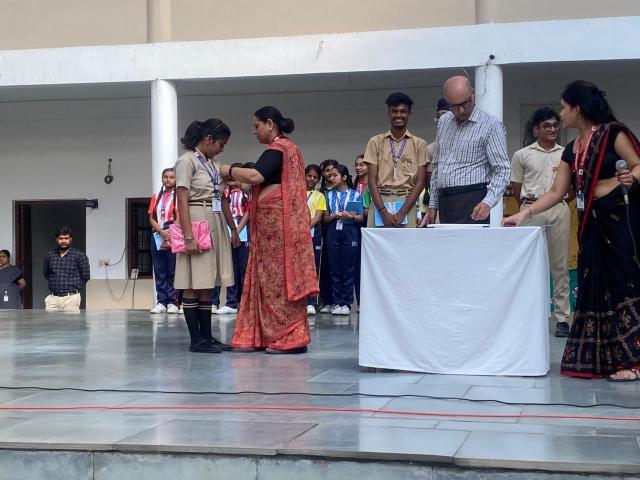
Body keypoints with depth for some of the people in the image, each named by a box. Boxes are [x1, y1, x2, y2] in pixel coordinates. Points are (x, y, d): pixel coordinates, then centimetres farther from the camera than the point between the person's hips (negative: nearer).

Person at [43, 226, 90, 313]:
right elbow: (45, 273, 23)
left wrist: (74, 286, 4)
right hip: (52, 297, 4)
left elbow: (86, 276, 1)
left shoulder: (79, 256, -2)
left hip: (71, 298, -3)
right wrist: (55, 284, 12)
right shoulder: (50, 255, 10)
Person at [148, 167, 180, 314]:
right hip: (157, 237, 4)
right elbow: (151, 218, 8)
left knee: (173, 270, -4)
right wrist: (162, 232, -9)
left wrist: (170, 234, -14)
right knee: (159, 271, 3)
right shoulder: (156, 197, 15)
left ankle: (173, 302, -2)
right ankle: (161, 302, 6)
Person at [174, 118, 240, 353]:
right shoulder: (187, 160, -7)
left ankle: (207, 336, 11)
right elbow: (182, 201, -13)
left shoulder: (215, 164, 16)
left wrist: (233, 228, 20)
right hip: (197, 221, -8)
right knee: (194, 285, -4)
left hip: (216, 225, 8)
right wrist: (188, 235, -20)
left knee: (207, 284, 8)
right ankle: (196, 339, -1)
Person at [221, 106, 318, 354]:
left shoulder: (276, 149, -12)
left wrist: (230, 171, -10)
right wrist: (241, 182, 12)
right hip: (279, 220, 10)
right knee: (269, 277, 9)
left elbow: (255, 177, -25)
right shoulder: (288, 147, 20)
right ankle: (264, 336, 11)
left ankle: (289, 338, -2)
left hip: (276, 220, -10)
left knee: (278, 277, -6)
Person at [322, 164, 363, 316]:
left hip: (349, 232, -3)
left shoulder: (355, 195, 4)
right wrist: (334, 216, -8)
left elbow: (361, 217, 3)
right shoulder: (329, 195, 13)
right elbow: (325, 218, 11)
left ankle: (346, 303, 1)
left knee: (348, 269, -2)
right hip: (333, 233, 3)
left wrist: (351, 216, -16)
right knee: (335, 269, 2)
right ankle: (337, 303, 7)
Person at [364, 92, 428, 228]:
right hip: (380, 202, 0)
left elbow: (420, 182, 3)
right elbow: (372, 180, 4)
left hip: (406, 203, 0)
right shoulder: (375, 142, 9)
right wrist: (384, 212, -9)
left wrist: (401, 213, -9)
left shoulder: (419, 144, 8)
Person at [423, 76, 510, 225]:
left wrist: (488, 202, -26)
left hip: (472, 202, -6)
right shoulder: (443, 122, 14)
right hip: (444, 202, 6)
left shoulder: (491, 125, -6)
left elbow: (502, 170, -10)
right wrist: (433, 205, 16)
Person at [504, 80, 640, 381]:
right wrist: (524, 214, 9)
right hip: (592, 222, 7)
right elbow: (557, 192, 16)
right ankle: (599, 359, 9)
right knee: (596, 287, 5)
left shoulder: (612, 133, -5)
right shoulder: (572, 150, 16)